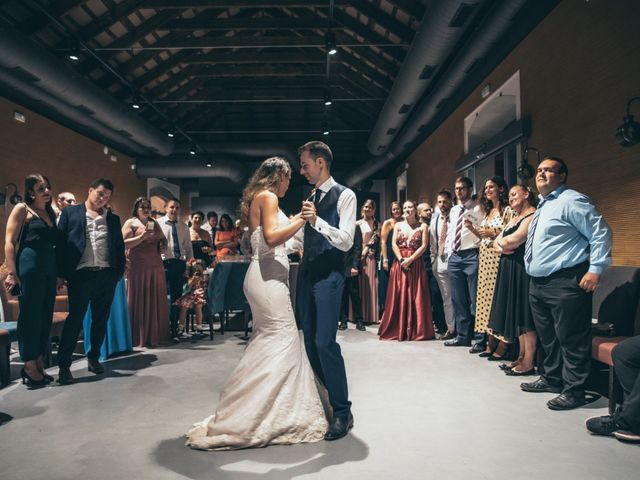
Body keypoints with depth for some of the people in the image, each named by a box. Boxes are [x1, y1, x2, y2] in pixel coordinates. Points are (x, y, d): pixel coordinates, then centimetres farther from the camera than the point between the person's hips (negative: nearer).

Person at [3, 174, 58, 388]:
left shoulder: (51, 212, 17)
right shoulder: (22, 209, -1)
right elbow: (9, 242, -7)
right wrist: (12, 273, -14)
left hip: (49, 269, 7)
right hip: (29, 268, -7)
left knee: (45, 318, 9)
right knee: (31, 317, -1)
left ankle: (39, 366, 19)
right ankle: (29, 367, 9)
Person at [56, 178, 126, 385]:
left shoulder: (113, 219, 14)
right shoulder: (70, 212, 6)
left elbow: (120, 246, 13)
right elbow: (60, 242, 0)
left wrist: (119, 272, 3)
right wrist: (62, 273, -7)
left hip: (106, 275, 3)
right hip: (81, 274, -3)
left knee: (101, 319, 10)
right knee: (74, 319, -3)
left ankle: (94, 357, 24)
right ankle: (64, 365, 4)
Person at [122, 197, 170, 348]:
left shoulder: (154, 223, 17)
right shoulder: (131, 223, 1)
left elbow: (163, 239, 27)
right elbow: (124, 244, -9)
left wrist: (163, 245, 5)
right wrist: (142, 237, -18)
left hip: (156, 267, 6)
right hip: (139, 268, -6)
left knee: (157, 301, 6)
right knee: (141, 301, -2)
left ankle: (156, 335, 14)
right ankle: (141, 337, 5)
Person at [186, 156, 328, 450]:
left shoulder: (260, 198, 21)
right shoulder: (268, 196, -8)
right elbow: (272, 238, -21)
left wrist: (293, 221, 26)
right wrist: (301, 220, -16)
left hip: (266, 275, 10)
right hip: (268, 277, -10)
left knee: (268, 341, 14)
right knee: (283, 340, -6)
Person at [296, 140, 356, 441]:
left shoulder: (344, 196, -5)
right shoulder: (311, 198, 18)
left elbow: (346, 241, -15)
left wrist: (316, 220, -24)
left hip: (329, 275, -8)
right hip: (307, 273, 8)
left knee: (325, 342, -12)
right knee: (310, 341, 11)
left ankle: (342, 412, 2)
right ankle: (323, 399, 27)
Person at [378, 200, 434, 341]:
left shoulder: (422, 226, 6)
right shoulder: (398, 225, 12)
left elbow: (424, 246, -3)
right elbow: (393, 244, 3)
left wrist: (410, 259, -14)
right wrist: (401, 259, -12)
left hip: (416, 264, -2)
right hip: (400, 263, 2)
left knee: (416, 296, -2)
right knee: (398, 296, 1)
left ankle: (416, 330, 4)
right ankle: (398, 329, 7)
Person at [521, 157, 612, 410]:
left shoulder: (571, 201, -9)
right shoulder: (542, 206, 19)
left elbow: (601, 233, -13)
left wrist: (595, 269, -18)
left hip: (565, 283, -10)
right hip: (538, 282, 10)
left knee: (571, 339, -2)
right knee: (547, 337, 19)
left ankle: (573, 391, 9)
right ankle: (551, 379, 33)